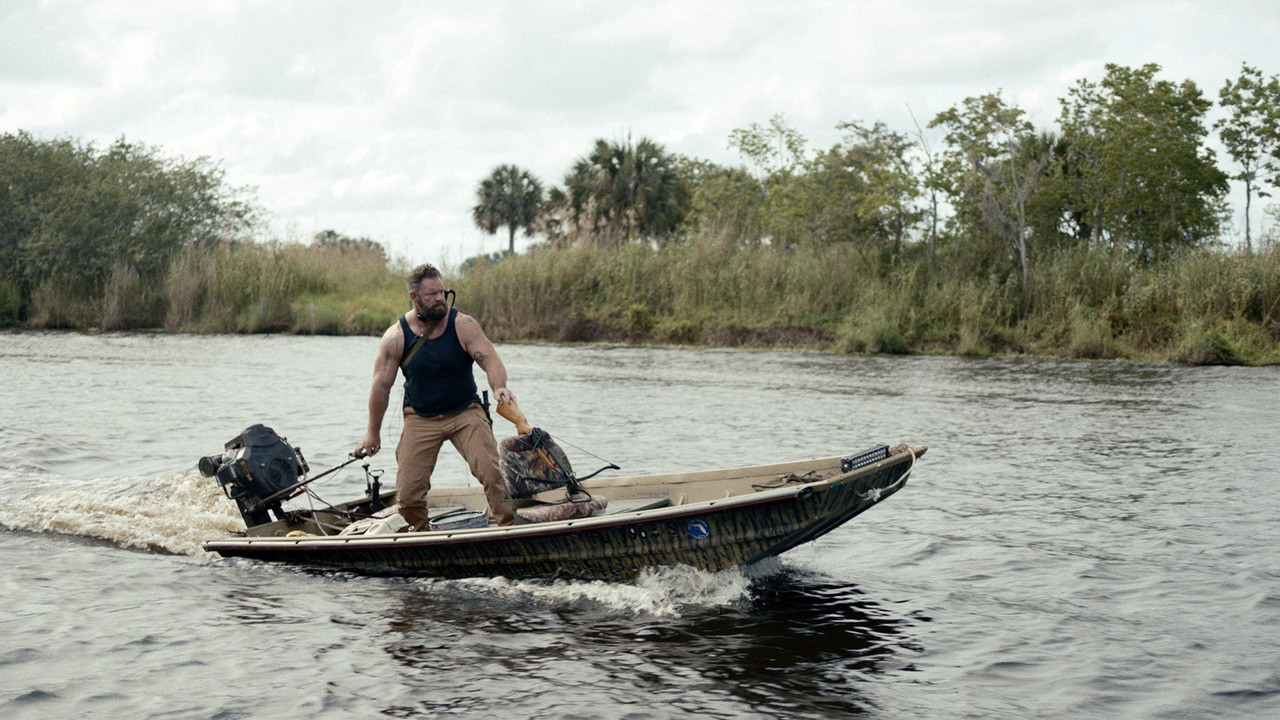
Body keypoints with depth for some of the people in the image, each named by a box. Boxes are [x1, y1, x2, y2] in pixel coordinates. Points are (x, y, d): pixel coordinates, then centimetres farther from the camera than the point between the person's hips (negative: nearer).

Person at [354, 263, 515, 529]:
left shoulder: (463, 325, -10)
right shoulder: (396, 337, -8)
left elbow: (491, 360, -18)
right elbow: (381, 385, -1)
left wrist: (499, 387, -41)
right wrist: (373, 432, 5)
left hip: (466, 412, -1)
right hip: (420, 418, 1)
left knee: (490, 470, -22)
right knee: (408, 494, -5)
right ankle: (421, 534, 23)